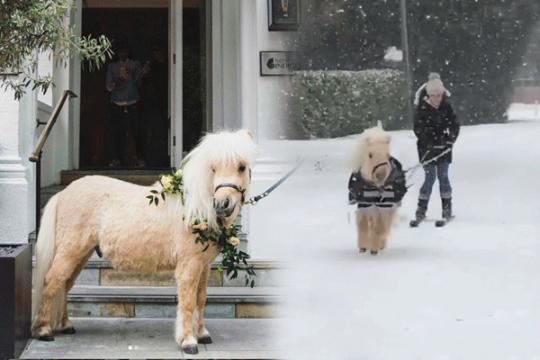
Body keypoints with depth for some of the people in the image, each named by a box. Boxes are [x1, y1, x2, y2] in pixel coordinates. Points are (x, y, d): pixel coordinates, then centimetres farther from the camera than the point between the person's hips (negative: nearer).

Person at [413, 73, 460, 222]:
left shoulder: (446, 107, 1)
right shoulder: (422, 108, -7)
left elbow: (455, 125, 3)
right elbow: (418, 129, -10)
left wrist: (450, 139, -14)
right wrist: (431, 142, -21)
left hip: (443, 148, 2)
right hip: (427, 148, -2)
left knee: (443, 176, 1)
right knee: (430, 177, -7)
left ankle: (447, 208, 9)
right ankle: (421, 208, 1)